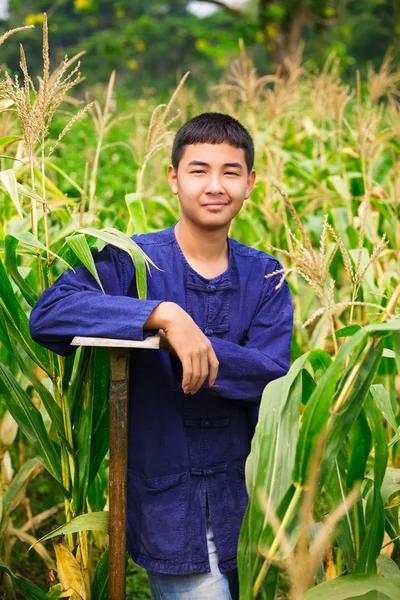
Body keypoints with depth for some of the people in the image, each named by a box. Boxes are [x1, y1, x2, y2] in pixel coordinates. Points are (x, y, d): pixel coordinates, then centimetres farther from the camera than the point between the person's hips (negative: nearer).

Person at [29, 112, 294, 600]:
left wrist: (189, 343, -24)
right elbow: (48, 314, -26)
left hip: (243, 495, 4)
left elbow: (273, 373, -11)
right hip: (166, 502, -4)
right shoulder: (133, 261, -9)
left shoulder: (265, 276, 3)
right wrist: (162, 315, -35)